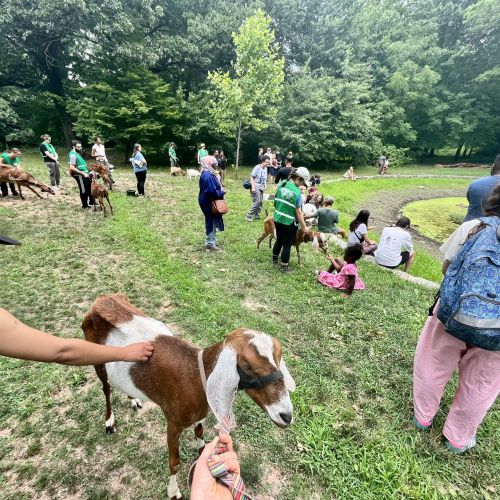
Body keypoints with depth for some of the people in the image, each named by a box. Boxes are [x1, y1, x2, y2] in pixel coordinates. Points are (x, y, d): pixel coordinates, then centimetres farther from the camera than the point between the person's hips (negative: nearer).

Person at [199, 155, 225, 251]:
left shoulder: (208, 173, 9)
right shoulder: (207, 175, -24)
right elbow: (212, 191, -29)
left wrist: (220, 189, 1)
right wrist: (222, 192, -13)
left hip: (209, 201, 10)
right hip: (209, 202, -10)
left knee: (212, 222, 19)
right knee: (211, 222, 0)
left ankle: (211, 241, 32)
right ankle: (210, 244, 12)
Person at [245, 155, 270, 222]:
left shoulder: (265, 169, 9)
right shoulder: (257, 167, -13)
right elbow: (251, 177, -14)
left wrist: (265, 186, 4)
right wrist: (253, 187, -20)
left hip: (261, 188, 8)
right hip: (256, 187, -8)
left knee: (260, 202, 9)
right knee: (257, 201, -14)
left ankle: (257, 215, 23)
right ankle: (248, 216, -6)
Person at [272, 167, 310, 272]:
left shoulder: (281, 184, -2)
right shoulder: (297, 192, -20)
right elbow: (298, 212, -17)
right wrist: (304, 227, -8)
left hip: (277, 219, 6)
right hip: (289, 222, -6)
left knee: (279, 240, 26)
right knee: (287, 244, 10)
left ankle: (274, 259, 44)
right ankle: (284, 266, 22)